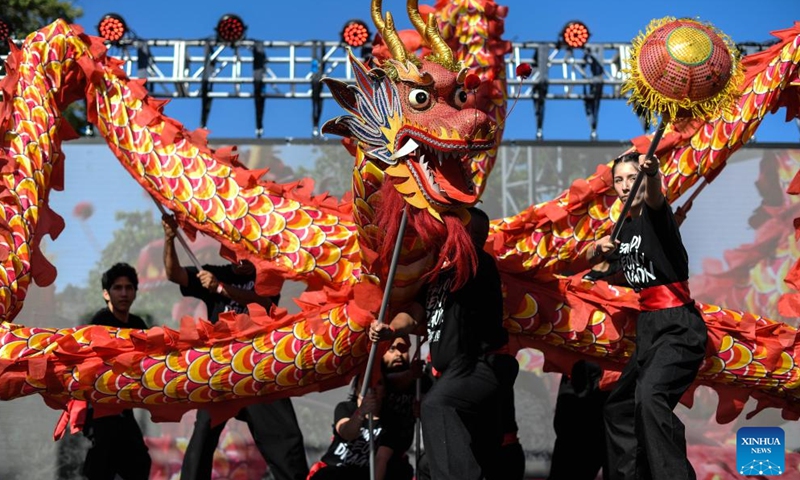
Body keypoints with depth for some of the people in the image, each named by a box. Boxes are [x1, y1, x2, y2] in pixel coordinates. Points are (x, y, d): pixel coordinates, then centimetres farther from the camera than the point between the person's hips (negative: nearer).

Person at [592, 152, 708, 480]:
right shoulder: (626, 225, 12)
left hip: (678, 326, -10)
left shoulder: (655, 215, -10)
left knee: (650, 395, -33)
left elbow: (654, 196, -34)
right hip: (649, 327, 10)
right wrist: (602, 248, 5)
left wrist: (651, 172, -57)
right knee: (619, 406, 20)